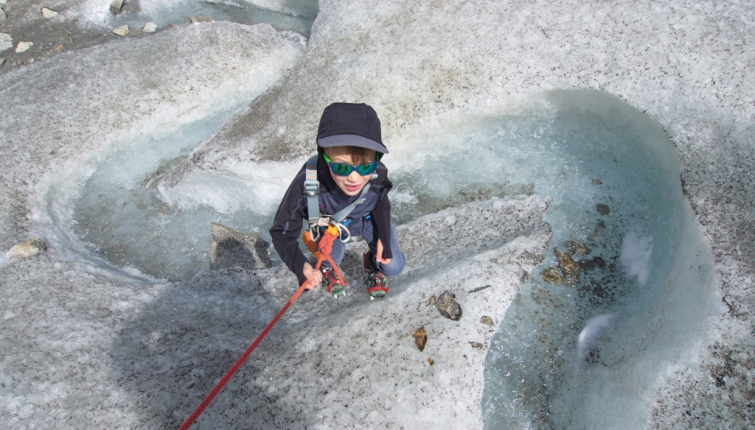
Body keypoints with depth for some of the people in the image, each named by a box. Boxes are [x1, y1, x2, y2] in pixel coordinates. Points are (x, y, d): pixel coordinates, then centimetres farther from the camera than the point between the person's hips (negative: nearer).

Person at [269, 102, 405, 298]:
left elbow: (381, 206, -11)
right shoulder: (307, 183, -44)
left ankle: (372, 263, 31)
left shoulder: (378, 175, -37)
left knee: (394, 267, -6)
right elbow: (282, 232, -32)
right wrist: (300, 265, -49)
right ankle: (328, 268, 27)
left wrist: (383, 238, -19)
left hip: (367, 220, 0)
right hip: (329, 225, 0)